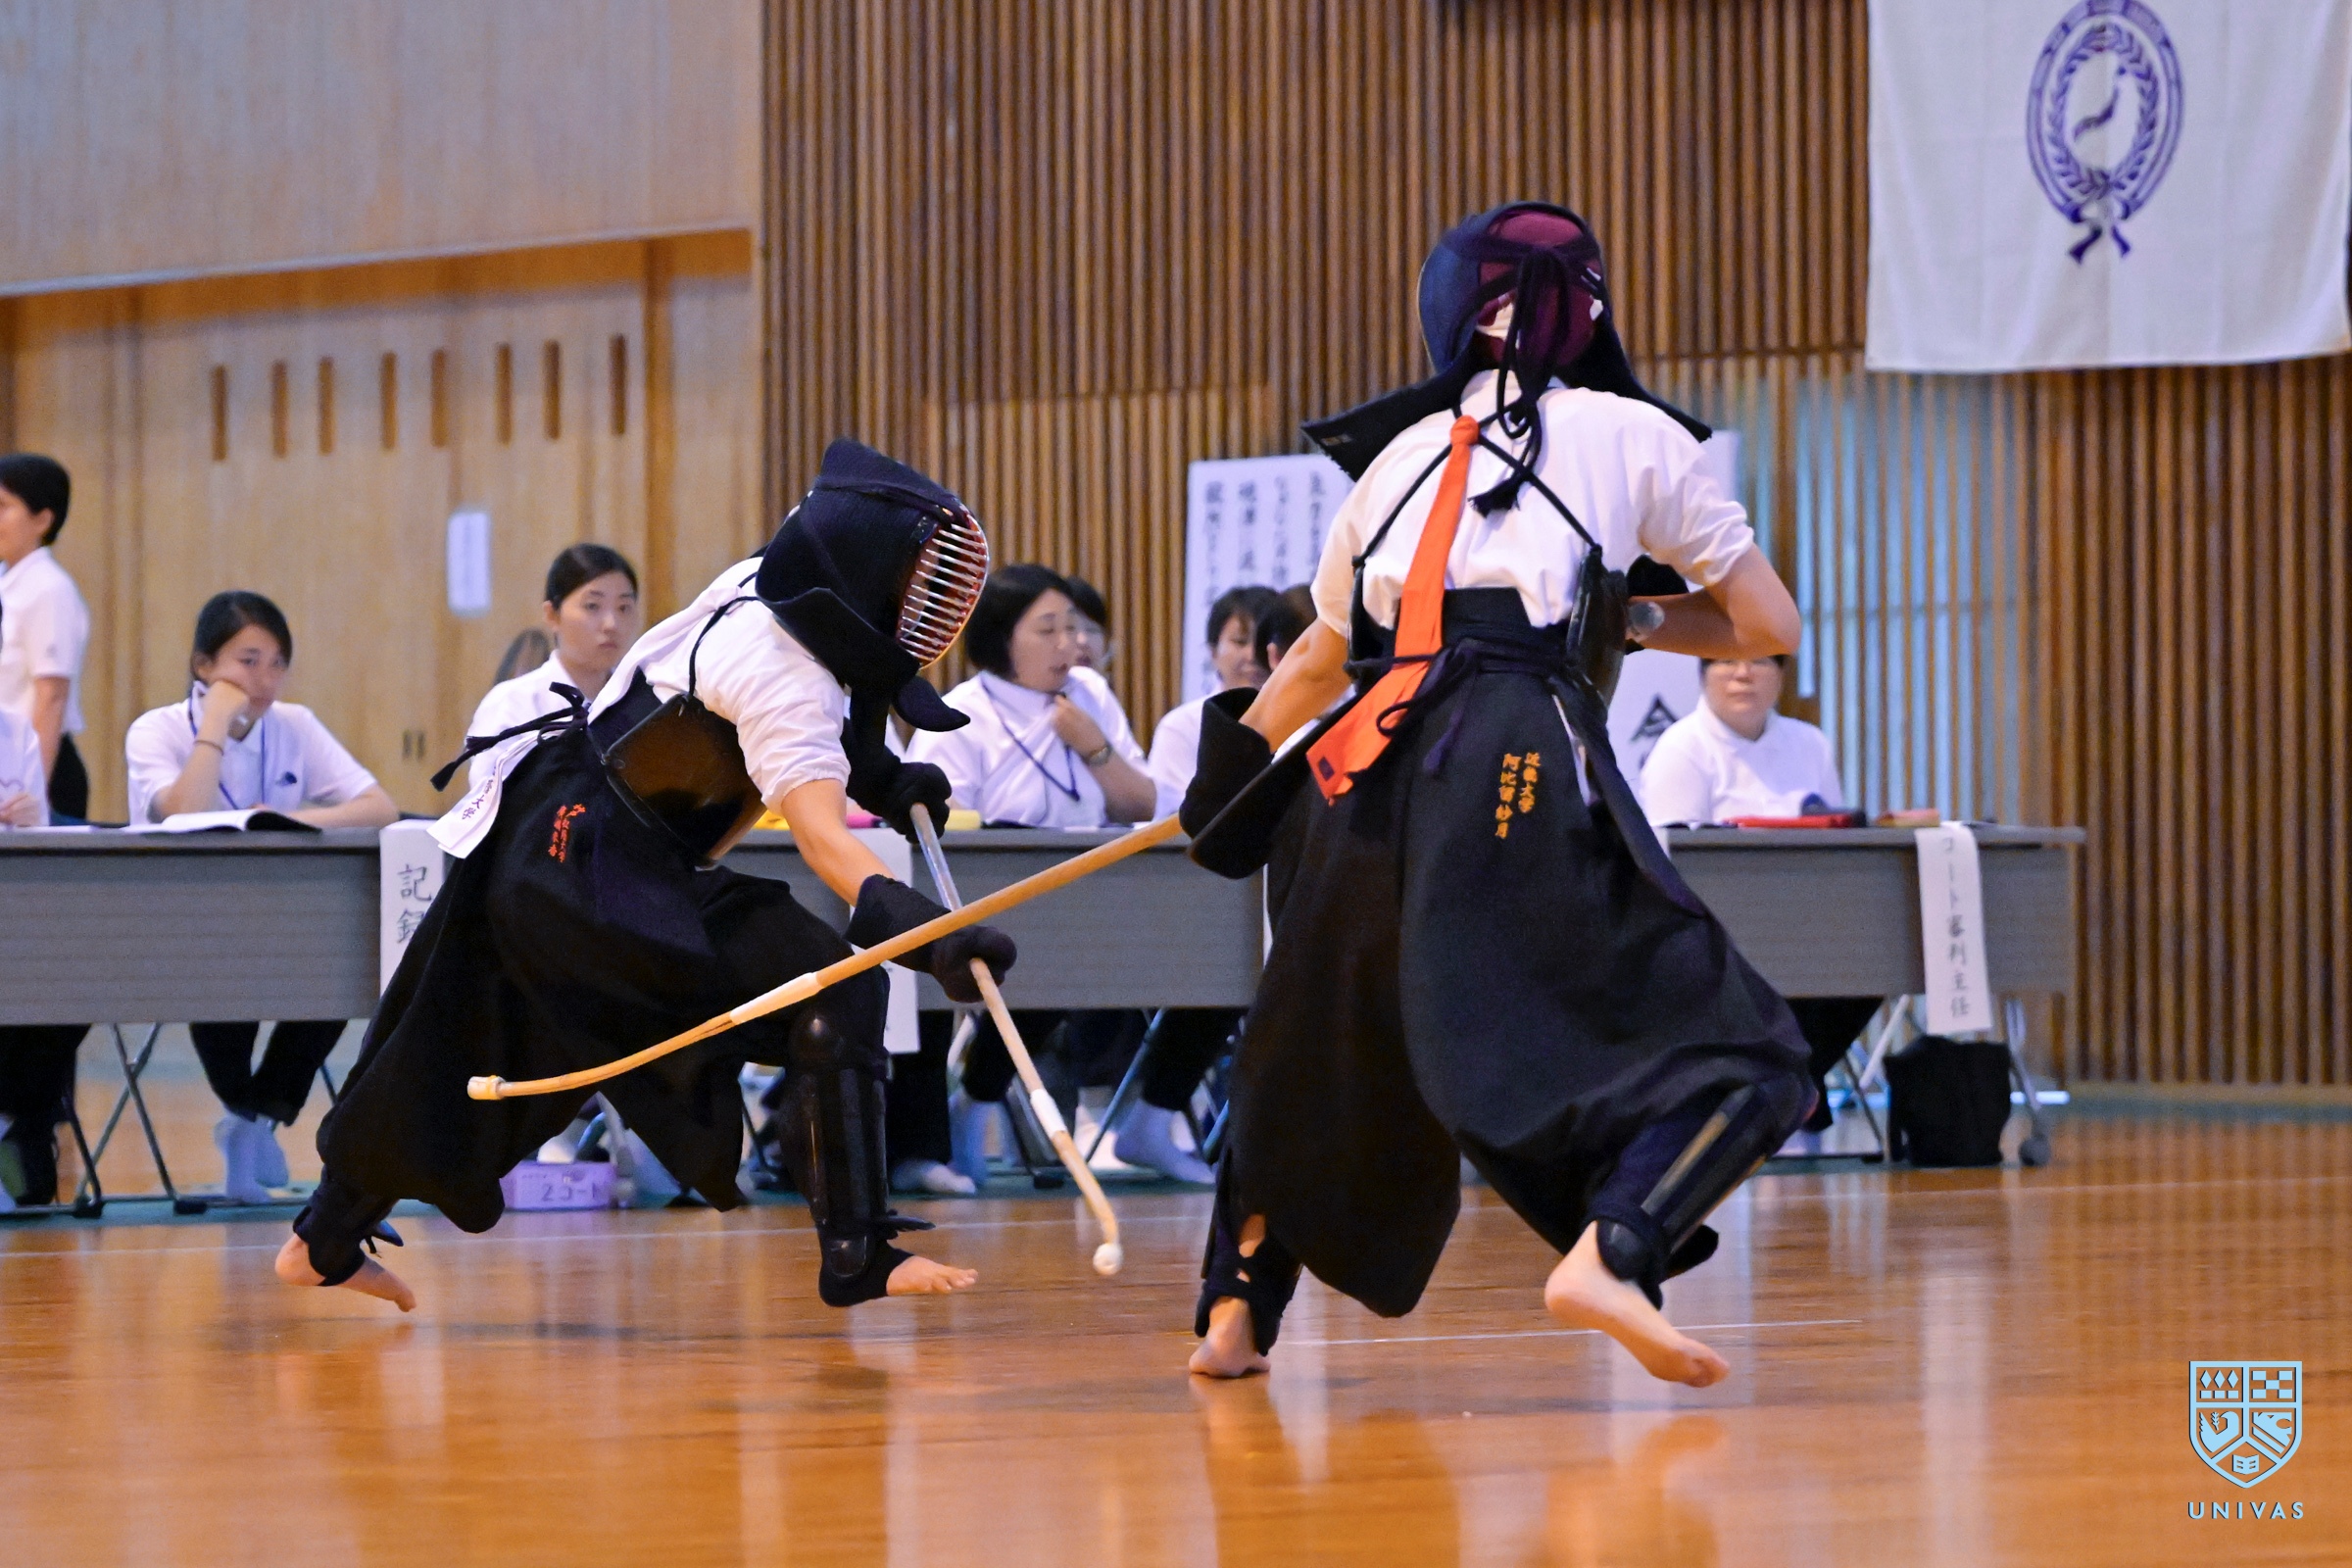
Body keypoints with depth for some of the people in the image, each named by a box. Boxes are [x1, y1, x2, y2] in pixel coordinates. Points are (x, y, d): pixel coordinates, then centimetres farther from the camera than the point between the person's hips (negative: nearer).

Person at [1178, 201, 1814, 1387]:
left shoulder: (1402, 455, 24)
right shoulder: (1628, 435, 13)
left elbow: (1322, 657, 34)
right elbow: (1766, 626, 17)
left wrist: (1228, 773, 48)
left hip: (1371, 763, 5)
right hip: (1521, 769, -5)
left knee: (1317, 1048, 28)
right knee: (1727, 1060, -2)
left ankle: (1235, 1309, 25)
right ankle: (1610, 1253, -26)